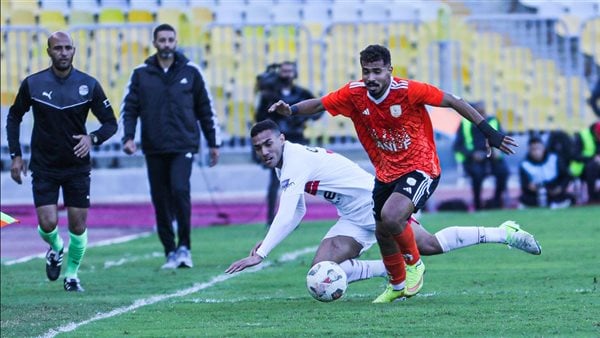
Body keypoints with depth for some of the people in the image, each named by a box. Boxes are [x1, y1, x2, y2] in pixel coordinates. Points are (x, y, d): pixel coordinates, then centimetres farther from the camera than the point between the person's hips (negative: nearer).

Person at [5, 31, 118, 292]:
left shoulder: (89, 85, -6)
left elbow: (110, 123, 0)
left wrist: (92, 138, -21)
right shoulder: (33, 84, -6)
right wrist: (15, 155, 1)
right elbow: (14, 117, 8)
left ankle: (72, 273, 24)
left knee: (78, 227, 1)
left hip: (77, 167, 1)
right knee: (48, 224, -11)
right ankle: (55, 248, 25)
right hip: (43, 167, -1)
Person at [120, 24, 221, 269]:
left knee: (179, 189, -20)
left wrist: (213, 143, 10)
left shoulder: (190, 71, 5)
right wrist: (128, 137, -11)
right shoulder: (141, 74, 6)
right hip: (154, 149, 2)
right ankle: (170, 251, 13)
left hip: (183, 146, -2)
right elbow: (130, 108, 5)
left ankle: (184, 246, -8)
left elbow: (205, 108, 10)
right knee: (161, 201, 3)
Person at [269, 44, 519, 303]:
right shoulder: (354, 93, -9)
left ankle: (414, 264, 1)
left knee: (391, 216, -29)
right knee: (383, 235, 14)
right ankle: (397, 285, 43)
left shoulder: (407, 90, -21)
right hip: (386, 173, 6)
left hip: (420, 168, -6)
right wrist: (291, 110, -21)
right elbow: (319, 104, 0)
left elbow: (453, 102, -15)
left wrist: (489, 132, -16)